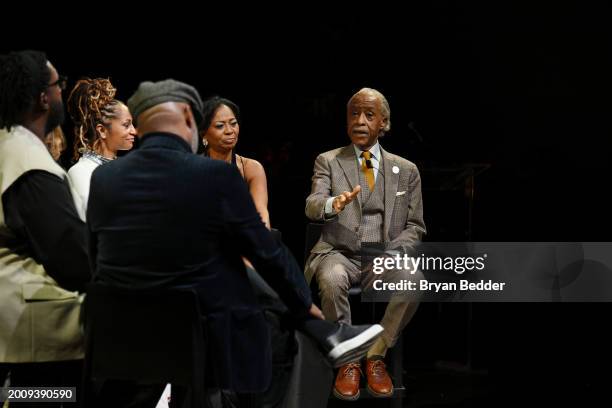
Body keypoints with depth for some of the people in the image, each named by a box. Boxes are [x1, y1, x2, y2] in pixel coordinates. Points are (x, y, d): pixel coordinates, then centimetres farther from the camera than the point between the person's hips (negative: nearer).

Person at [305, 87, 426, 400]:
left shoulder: (406, 170, 11)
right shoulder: (328, 161, 6)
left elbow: (415, 226, 11)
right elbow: (311, 207, -10)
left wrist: (391, 253, -10)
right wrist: (332, 204, -35)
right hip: (339, 253, -1)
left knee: (413, 279, -32)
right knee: (332, 279, -37)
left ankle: (376, 355, -11)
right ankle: (348, 360, -14)